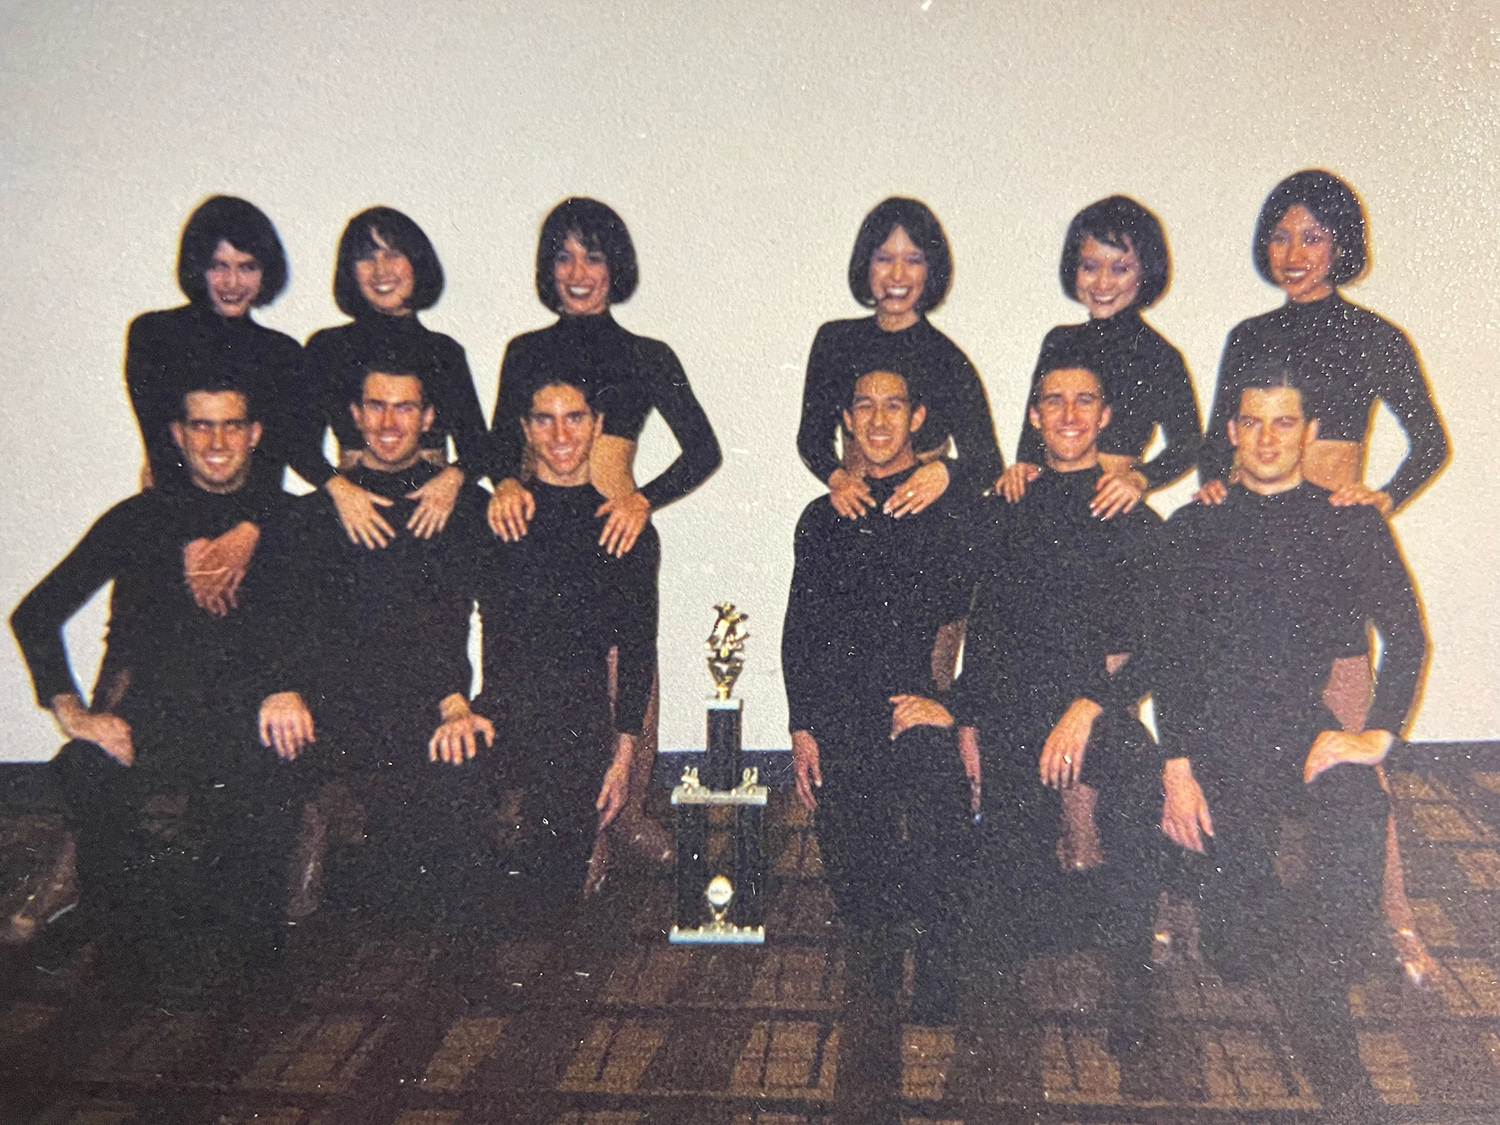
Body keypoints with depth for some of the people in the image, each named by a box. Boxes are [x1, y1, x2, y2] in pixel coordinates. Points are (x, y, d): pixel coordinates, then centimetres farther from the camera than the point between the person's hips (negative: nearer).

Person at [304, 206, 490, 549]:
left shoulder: (445, 351, 15)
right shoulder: (327, 347, 10)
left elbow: (476, 445, 12)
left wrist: (453, 477, -10)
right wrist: (339, 488, -15)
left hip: (434, 508, 1)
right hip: (354, 507, -1)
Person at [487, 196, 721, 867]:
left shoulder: (647, 357, 10)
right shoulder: (525, 353, 15)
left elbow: (703, 450, 3)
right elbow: (501, 440, 5)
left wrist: (646, 499, -15)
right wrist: (507, 482, -19)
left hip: (618, 527, -1)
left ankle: (630, 810, 12)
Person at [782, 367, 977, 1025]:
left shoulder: (954, 508, 7)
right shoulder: (824, 518, 16)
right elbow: (799, 630, 15)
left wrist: (955, 704, -8)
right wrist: (802, 728, 7)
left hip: (922, 726, -3)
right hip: (840, 731, 3)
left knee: (932, 887, -7)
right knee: (850, 874, 4)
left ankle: (934, 1007, 12)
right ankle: (877, 991, 23)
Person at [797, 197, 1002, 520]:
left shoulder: (949, 362, -4)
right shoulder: (835, 340, 7)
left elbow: (988, 464, -3)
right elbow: (811, 435, 12)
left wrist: (945, 472, -24)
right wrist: (836, 478, -8)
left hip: (929, 517, -3)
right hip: (853, 513, 3)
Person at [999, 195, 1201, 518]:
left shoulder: (1158, 355, 1)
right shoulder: (1060, 341, 15)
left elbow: (1187, 442, 4)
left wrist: (1140, 479, -12)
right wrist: (1024, 464, 1)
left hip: (1113, 511, -5)